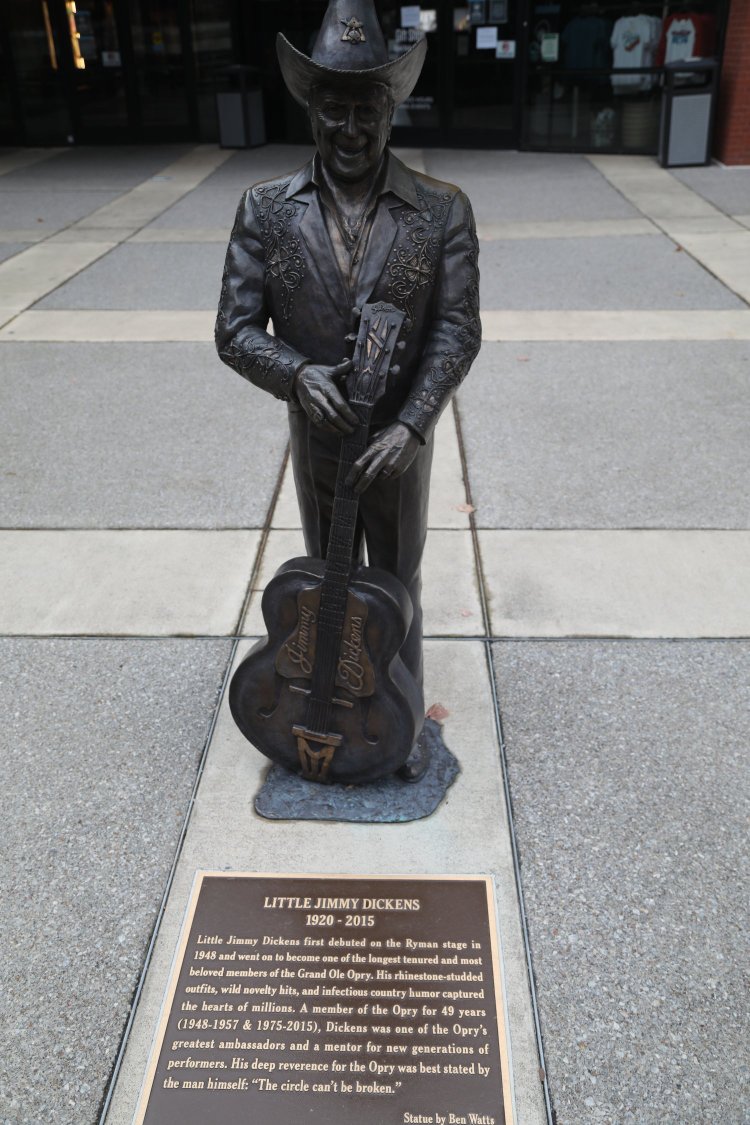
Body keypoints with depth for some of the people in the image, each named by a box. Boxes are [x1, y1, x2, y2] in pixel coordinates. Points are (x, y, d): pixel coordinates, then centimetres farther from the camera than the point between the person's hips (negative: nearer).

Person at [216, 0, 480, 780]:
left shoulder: (442, 210, -12)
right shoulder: (265, 209, -10)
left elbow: (457, 332, -14)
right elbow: (236, 330, -10)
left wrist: (411, 426, -26)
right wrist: (296, 374, -30)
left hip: (401, 440, -1)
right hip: (315, 439, 1)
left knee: (399, 583, 16)